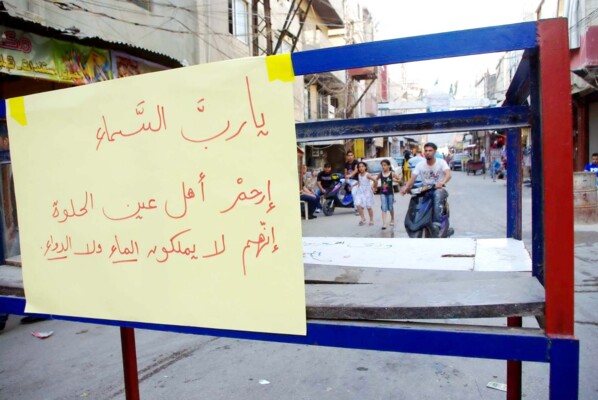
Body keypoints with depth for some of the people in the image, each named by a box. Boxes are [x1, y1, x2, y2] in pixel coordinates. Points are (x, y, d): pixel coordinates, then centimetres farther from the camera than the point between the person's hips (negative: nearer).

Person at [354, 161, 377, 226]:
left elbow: (375, 180, -19)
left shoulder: (367, 175, -15)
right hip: (360, 192, 5)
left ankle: (371, 220, 21)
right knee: (358, 205, -13)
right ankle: (362, 218, 5)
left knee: (369, 207, 5)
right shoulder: (359, 175, 4)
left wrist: (375, 188, -8)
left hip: (367, 192, -4)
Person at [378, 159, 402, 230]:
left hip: (390, 193, -1)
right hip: (383, 193, 1)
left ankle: (392, 220, 37)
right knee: (384, 208, -6)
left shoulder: (392, 173, -8)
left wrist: (395, 180, -21)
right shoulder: (380, 174, -1)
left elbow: (400, 180, -2)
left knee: (390, 208, 13)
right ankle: (384, 224, -12)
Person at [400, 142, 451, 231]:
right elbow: (413, 178, -9)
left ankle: (437, 222, -36)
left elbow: (448, 174, -24)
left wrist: (442, 183, -46)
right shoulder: (420, 165, 2)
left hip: (439, 190, -3)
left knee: (438, 194, -36)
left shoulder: (441, 162, -6)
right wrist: (406, 187, -31)